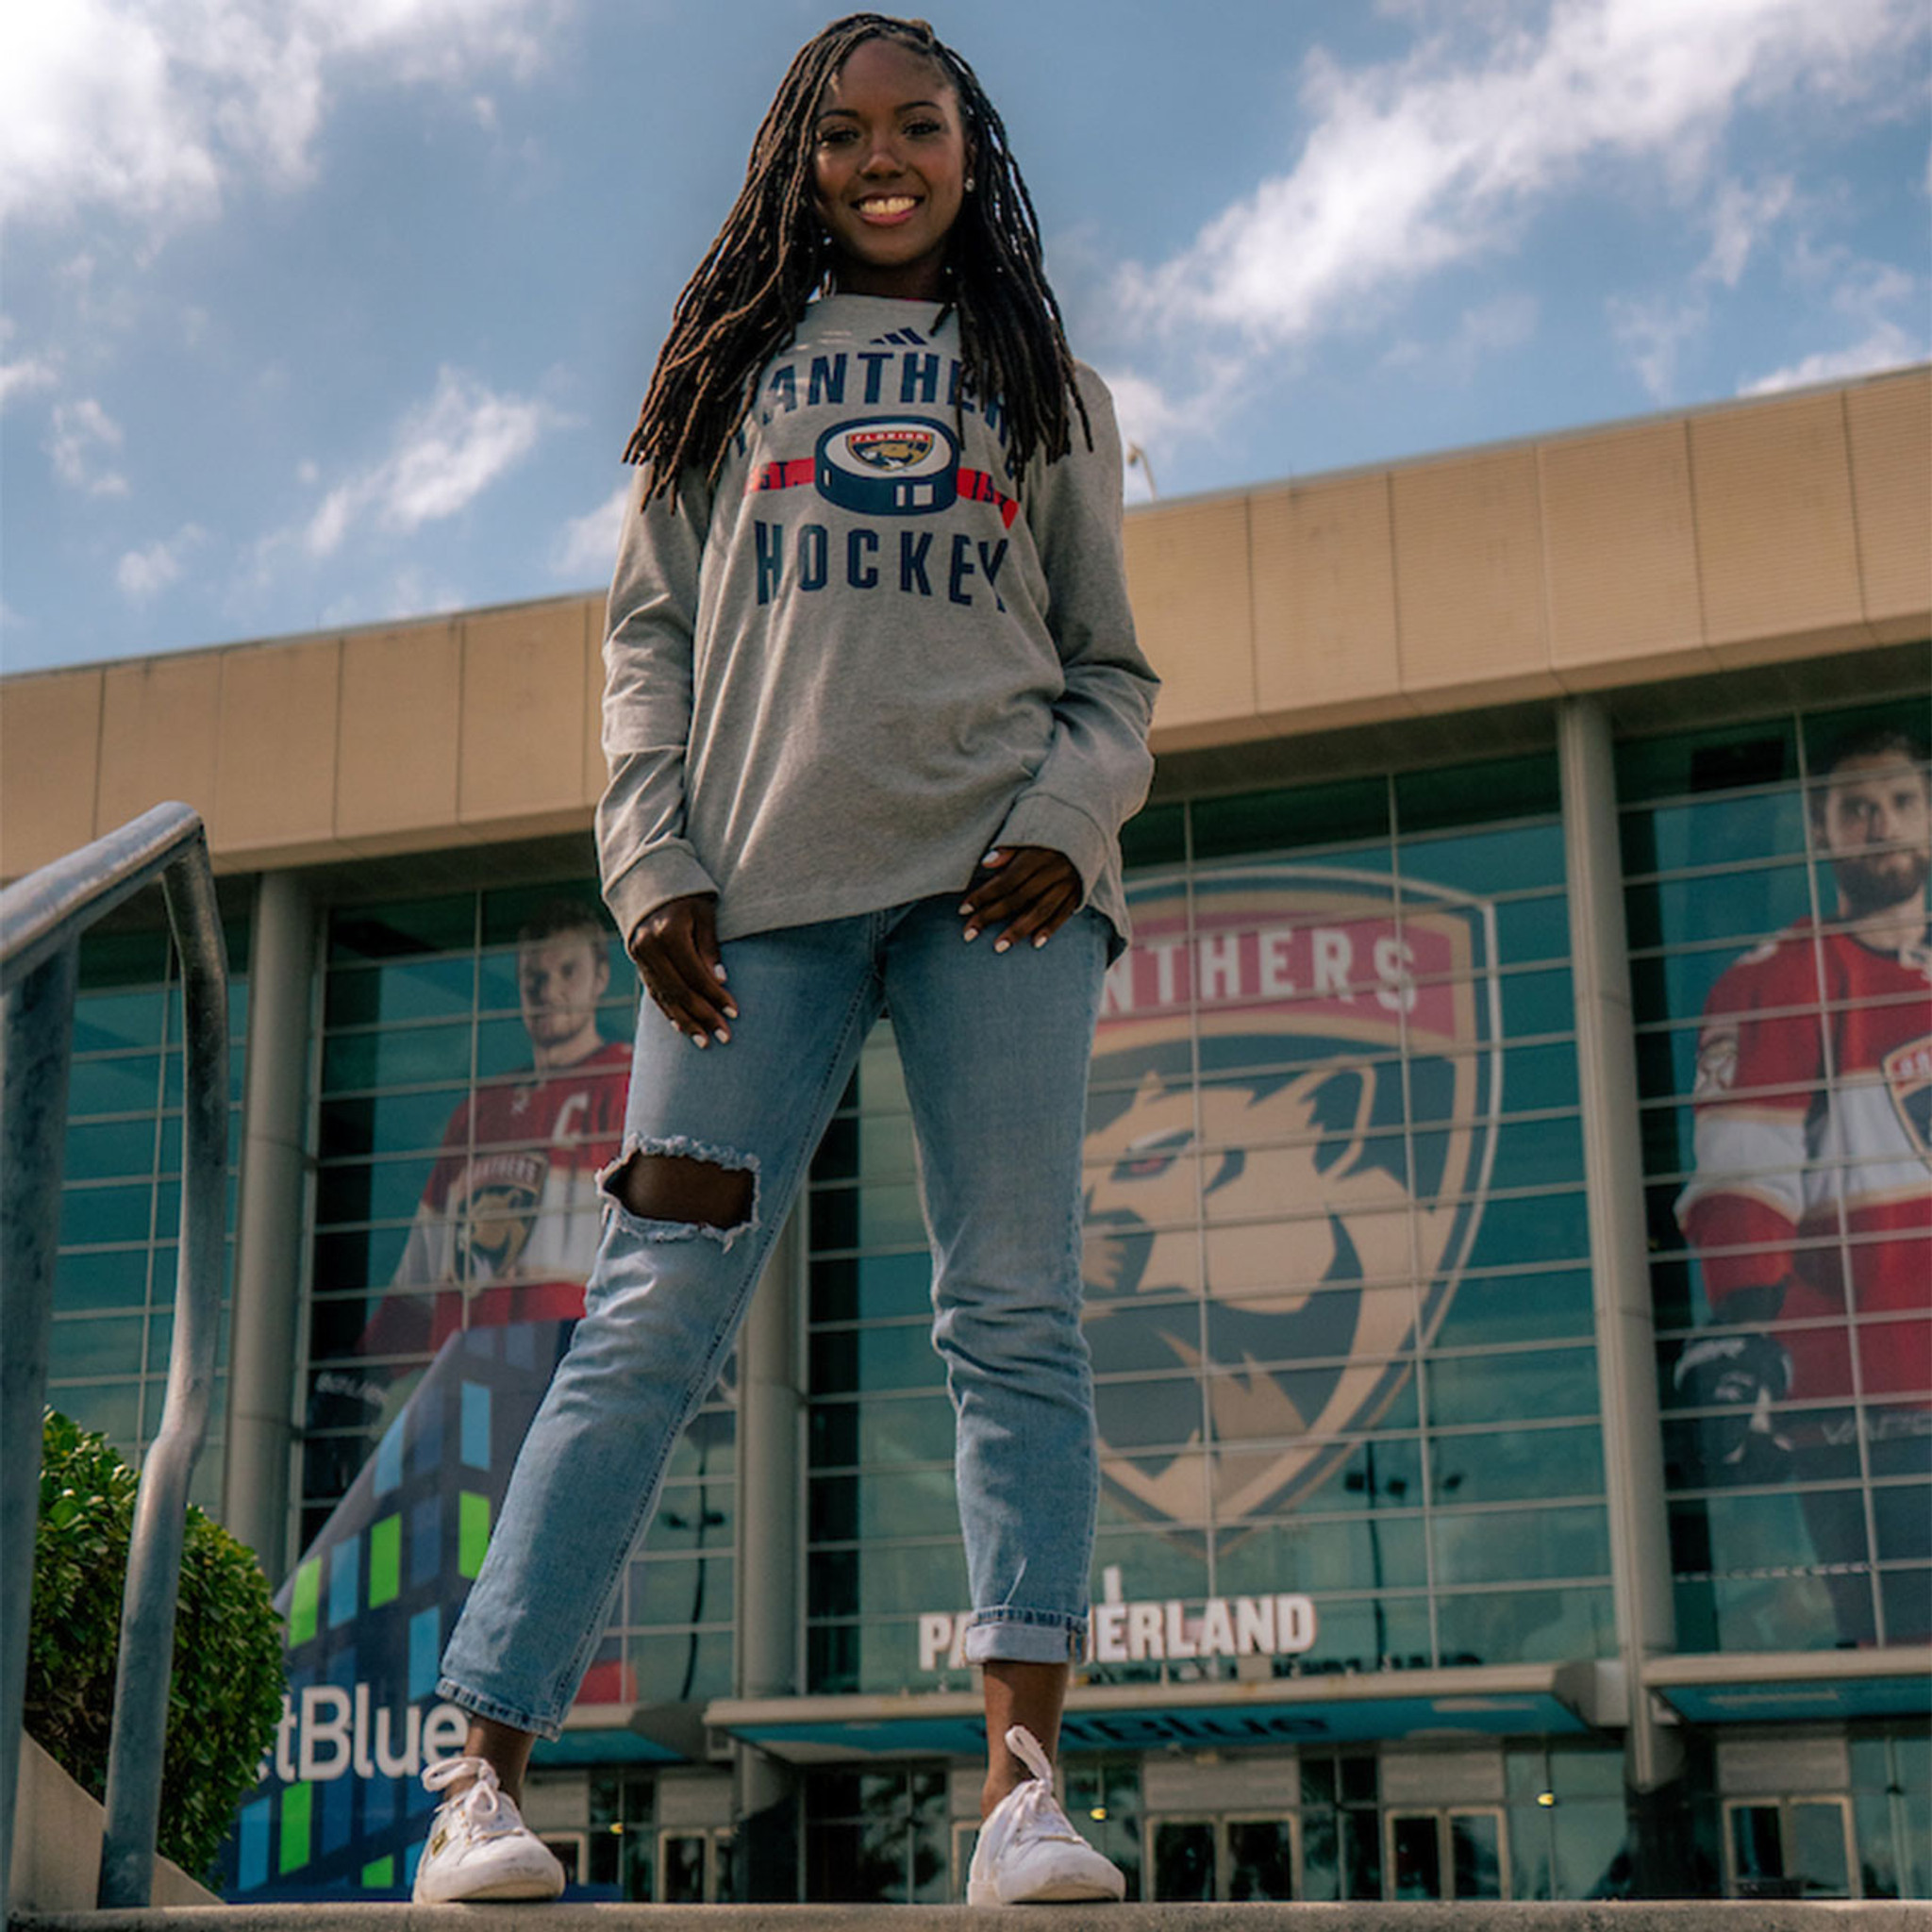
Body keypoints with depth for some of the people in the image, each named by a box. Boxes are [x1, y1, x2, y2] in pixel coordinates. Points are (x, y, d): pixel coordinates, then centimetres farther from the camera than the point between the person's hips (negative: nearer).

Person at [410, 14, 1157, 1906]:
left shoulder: (1047, 387, 23)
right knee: (653, 1316, -7)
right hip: (760, 884, 0)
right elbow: (645, 636, 14)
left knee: (1011, 1309, -8)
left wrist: (1065, 823, -5)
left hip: (996, 880, 1)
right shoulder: (730, 369, 22)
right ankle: (481, 1766, -9)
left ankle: (1023, 1772, -11)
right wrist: (651, 862, -2)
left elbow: (1113, 666, 16)